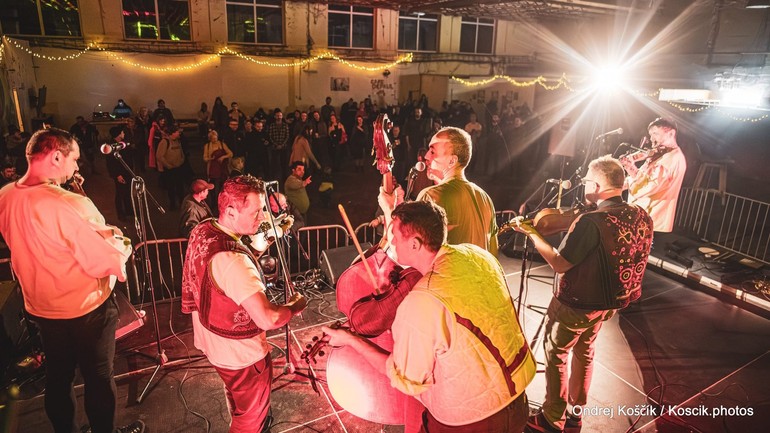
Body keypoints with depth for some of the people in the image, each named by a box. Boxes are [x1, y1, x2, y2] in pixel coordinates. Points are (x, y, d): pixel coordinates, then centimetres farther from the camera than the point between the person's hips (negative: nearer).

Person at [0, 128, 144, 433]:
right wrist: (121, 249, -5)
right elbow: (102, 264, -26)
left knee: (57, 377, 23)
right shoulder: (70, 204, -30)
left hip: (40, 308, 7)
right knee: (99, 378, 14)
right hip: (86, 310, -7)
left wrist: (98, 233, 6)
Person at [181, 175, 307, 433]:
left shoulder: (201, 230, -9)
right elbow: (268, 319, -39)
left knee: (237, 395, 37)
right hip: (240, 353, -9)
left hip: (211, 339, 10)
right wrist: (296, 305, -21)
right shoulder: (231, 260, -38)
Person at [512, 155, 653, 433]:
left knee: (555, 356, 13)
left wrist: (532, 233, -15)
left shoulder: (592, 222, -31)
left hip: (574, 305, -8)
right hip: (605, 302, 8)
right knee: (584, 353, 26)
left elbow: (559, 263, -24)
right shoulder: (642, 217, -5)